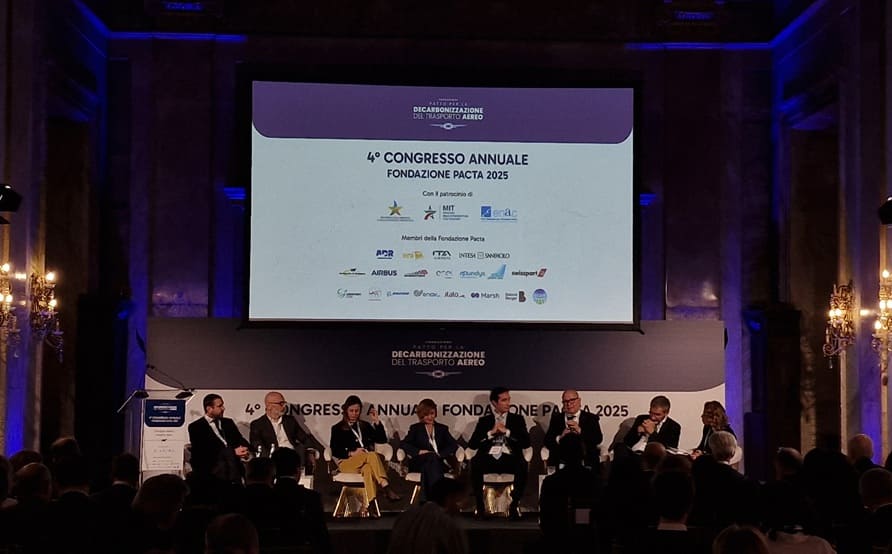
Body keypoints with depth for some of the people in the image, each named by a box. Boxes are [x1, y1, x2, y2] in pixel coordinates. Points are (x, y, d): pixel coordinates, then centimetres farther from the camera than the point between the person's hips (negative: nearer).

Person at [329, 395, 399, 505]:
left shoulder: (365, 426, 24)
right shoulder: (337, 428, 14)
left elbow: (382, 440, 14)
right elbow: (335, 451, 2)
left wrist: (376, 421, 6)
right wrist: (352, 453, -12)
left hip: (366, 461, 3)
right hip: (347, 462, -3)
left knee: (368, 468, -39)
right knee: (373, 455, -36)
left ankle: (371, 502, -59)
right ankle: (386, 488, -52)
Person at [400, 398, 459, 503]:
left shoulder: (442, 428, 24)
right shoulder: (415, 428, 21)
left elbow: (454, 445, 9)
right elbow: (403, 444, 5)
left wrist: (440, 454, -10)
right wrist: (419, 451, -12)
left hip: (439, 462, 1)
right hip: (419, 462, -1)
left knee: (428, 467, -36)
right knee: (432, 457, -36)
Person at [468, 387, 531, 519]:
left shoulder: (517, 419, 17)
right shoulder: (484, 421, 17)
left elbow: (526, 443, 3)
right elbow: (472, 444, 5)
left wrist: (507, 431, -4)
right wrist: (491, 432, -4)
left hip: (509, 458, 0)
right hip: (489, 457, 0)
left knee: (522, 465, -34)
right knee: (475, 464, -33)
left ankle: (514, 505, -20)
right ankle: (480, 505, -21)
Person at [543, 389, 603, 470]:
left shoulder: (591, 418, 9)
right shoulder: (556, 418, 14)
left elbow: (598, 439, -5)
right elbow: (547, 441, 5)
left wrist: (580, 431, -18)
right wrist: (560, 437, -15)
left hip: (586, 463, -1)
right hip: (561, 463, 1)